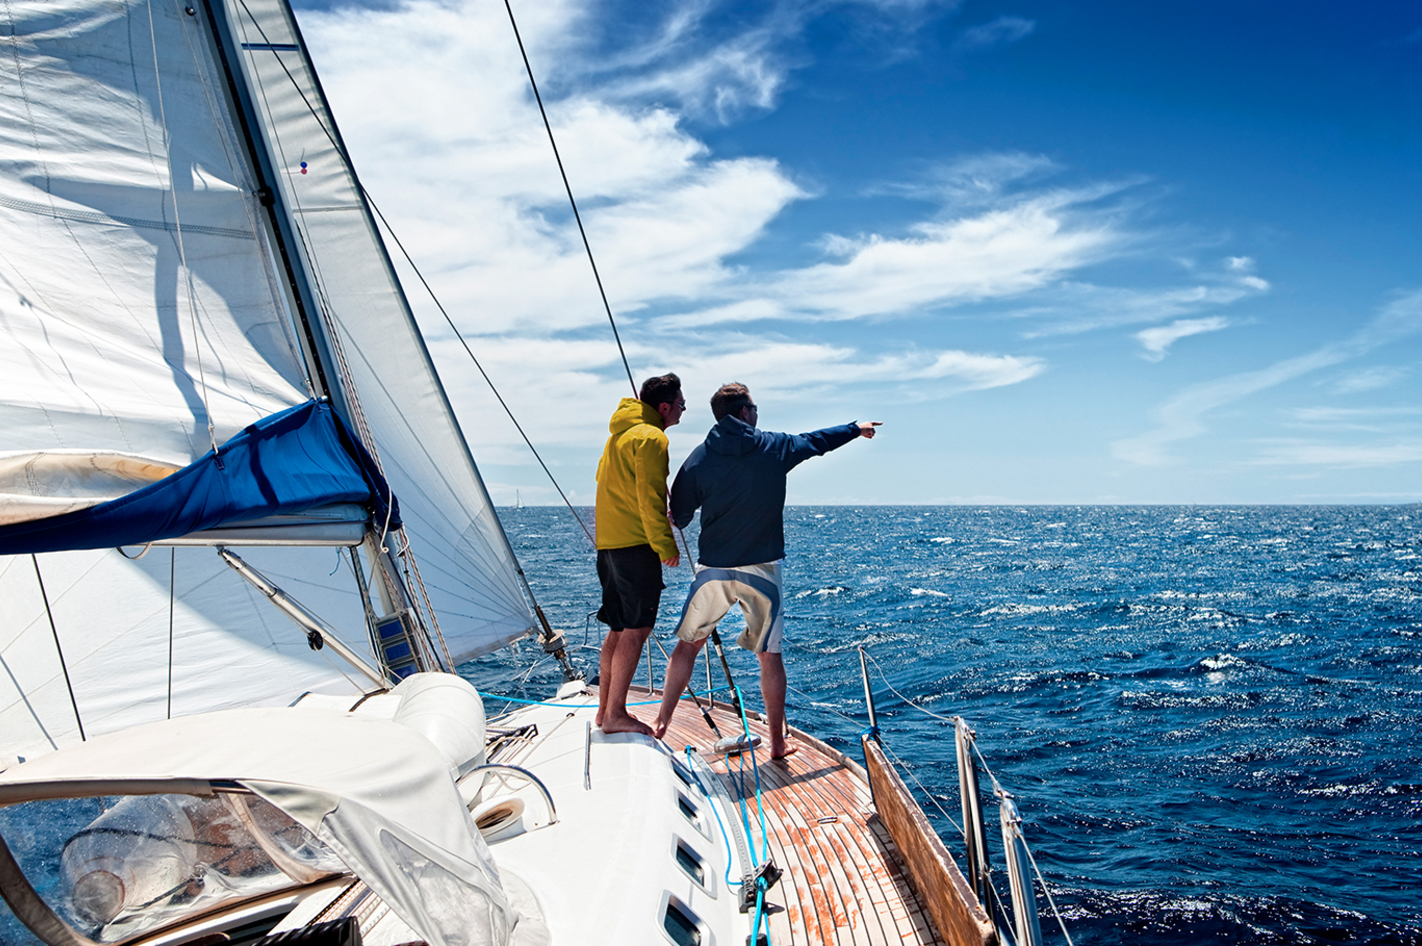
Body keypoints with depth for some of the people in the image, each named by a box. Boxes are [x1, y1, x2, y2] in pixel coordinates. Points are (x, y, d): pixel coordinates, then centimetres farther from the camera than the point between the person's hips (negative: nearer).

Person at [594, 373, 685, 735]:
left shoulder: (620, 432, 19)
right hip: (635, 543, -10)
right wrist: (666, 546, -13)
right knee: (636, 630, -5)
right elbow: (650, 499, -18)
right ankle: (615, 714, -2)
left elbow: (604, 484, 27)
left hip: (608, 542, 10)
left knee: (619, 629, 15)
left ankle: (605, 708, 20)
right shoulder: (650, 438, -12)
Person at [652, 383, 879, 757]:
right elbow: (817, 440, 17)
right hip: (761, 570, 0)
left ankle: (661, 723, 18)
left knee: (688, 644, 15)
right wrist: (856, 428, 35)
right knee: (770, 655, 9)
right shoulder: (775, 446, -1)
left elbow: (678, 516, 1)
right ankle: (778, 743, 16)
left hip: (713, 568, 1)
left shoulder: (699, 459, -2)